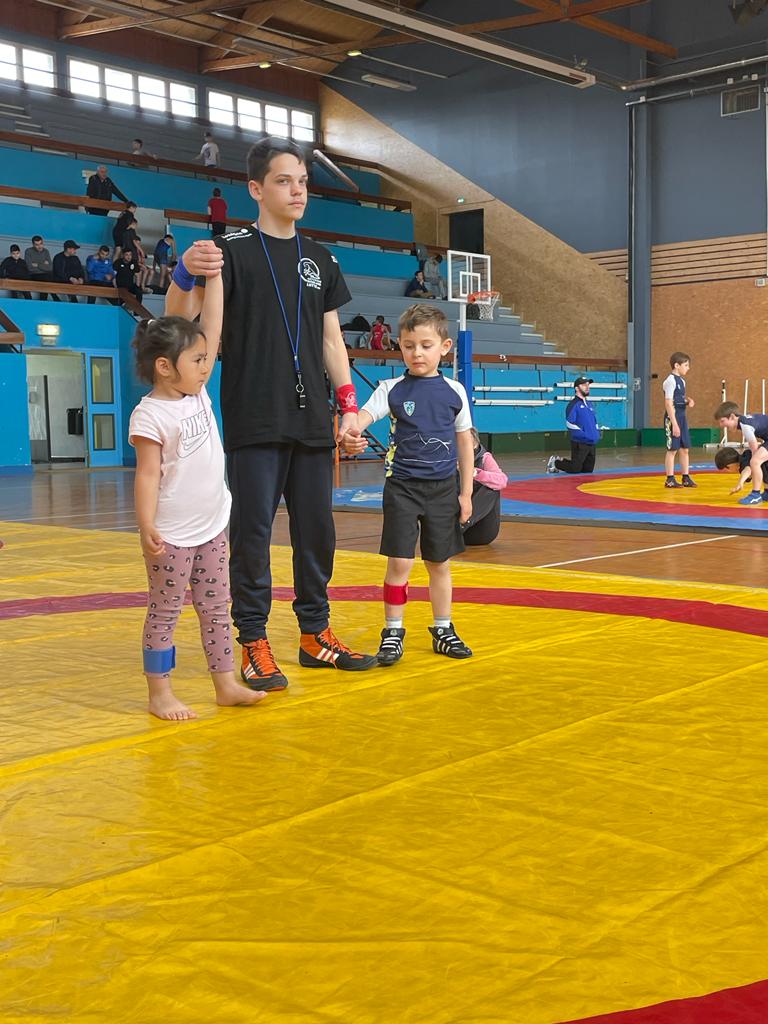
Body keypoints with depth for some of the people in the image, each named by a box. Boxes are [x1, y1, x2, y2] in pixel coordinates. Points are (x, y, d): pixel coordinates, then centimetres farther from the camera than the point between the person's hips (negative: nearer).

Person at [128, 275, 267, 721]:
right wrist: (147, 528, -26)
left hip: (212, 527, 7)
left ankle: (226, 684, 20)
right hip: (172, 536, -7)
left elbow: (213, 329, 4)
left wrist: (214, 275, 2)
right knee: (165, 612, 3)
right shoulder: (151, 415, -15)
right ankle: (160, 693, 12)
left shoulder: (198, 392, 5)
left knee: (217, 607, 12)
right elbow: (148, 475, -19)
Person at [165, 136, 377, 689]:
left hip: (312, 422, 5)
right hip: (254, 421, -5)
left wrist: (349, 404, 8)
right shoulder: (233, 248, -3)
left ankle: (316, 633, 21)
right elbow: (180, 317, -12)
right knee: (253, 530, -1)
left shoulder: (320, 259, 13)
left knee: (317, 530, 9)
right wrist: (186, 272, -33)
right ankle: (255, 643, 8)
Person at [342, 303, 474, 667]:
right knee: (400, 562, -5)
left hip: (443, 487, 2)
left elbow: (465, 442, 6)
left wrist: (466, 492, 5)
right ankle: (392, 633, 9)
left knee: (439, 563, 11)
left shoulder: (454, 391, 1)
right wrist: (349, 435, -43)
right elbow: (365, 414, -20)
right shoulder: (392, 389, -3)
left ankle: (443, 631, 25)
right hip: (402, 486, -2)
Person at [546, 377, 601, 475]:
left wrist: (597, 433, 11)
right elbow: (570, 424, -17)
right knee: (575, 469, -8)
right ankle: (555, 462, 16)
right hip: (579, 443, -8)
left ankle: (563, 464, 27)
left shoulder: (589, 404, 16)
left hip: (592, 444, 8)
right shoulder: (573, 404, -10)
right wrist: (584, 435, -17)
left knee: (588, 469, 10)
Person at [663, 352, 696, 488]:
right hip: (673, 417, -8)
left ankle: (686, 478, 16)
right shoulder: (670, 381, -14)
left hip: (682, 416, 8)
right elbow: (668, 403, -18)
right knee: (672, 449, -3)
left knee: (685, 449, 9)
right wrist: (674, 424, -21)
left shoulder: (681, 380, 13)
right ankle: (670, 479, 3)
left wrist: (688, 401, 0)